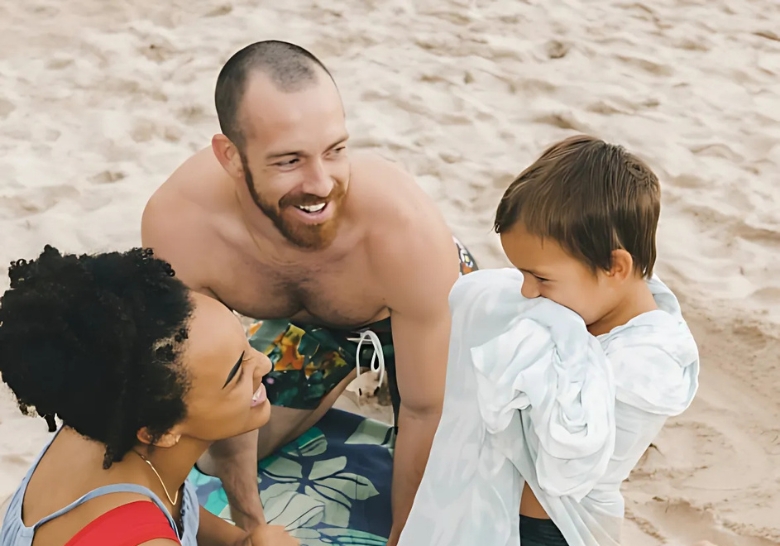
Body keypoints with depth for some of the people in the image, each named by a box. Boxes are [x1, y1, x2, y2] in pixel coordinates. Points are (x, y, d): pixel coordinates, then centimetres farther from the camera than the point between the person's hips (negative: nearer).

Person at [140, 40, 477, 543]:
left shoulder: (406, 226, -44)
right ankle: (350, 372, 34)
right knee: (217, 460, 14)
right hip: (306, 319, 3)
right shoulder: (177, 223, -36)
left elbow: (427, 412, -30)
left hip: (428, 310, -2)